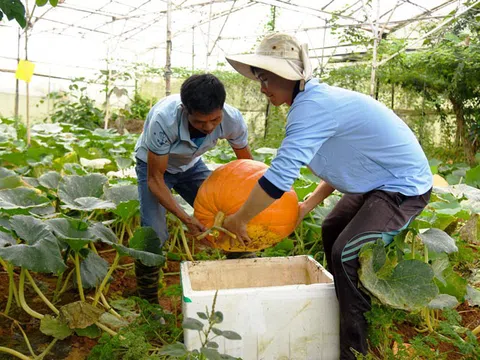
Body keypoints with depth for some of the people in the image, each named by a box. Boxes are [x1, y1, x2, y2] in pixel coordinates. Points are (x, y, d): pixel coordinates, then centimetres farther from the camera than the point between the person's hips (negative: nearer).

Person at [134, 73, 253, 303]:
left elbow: (246, 162, -9)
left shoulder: (233, 120, -28)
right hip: (154, 165, -3)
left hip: (191, 165, 3)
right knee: (154, 233, -19)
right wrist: (185, 218, -37)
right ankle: (147, 302, 4)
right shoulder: (164, 119, -39)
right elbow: (155, 179, -28)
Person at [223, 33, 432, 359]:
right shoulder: (318, 99, 4)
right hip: (382, 181, 10)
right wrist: (308, 205, 10)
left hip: (404, 186, -10)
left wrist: (239, 220, -19)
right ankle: (340, 304, 37)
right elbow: (342, 162, 12)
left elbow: (280, 176, -31)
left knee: (346, 254, -18)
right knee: (332, 230, 20)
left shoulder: (312, 106, -27)